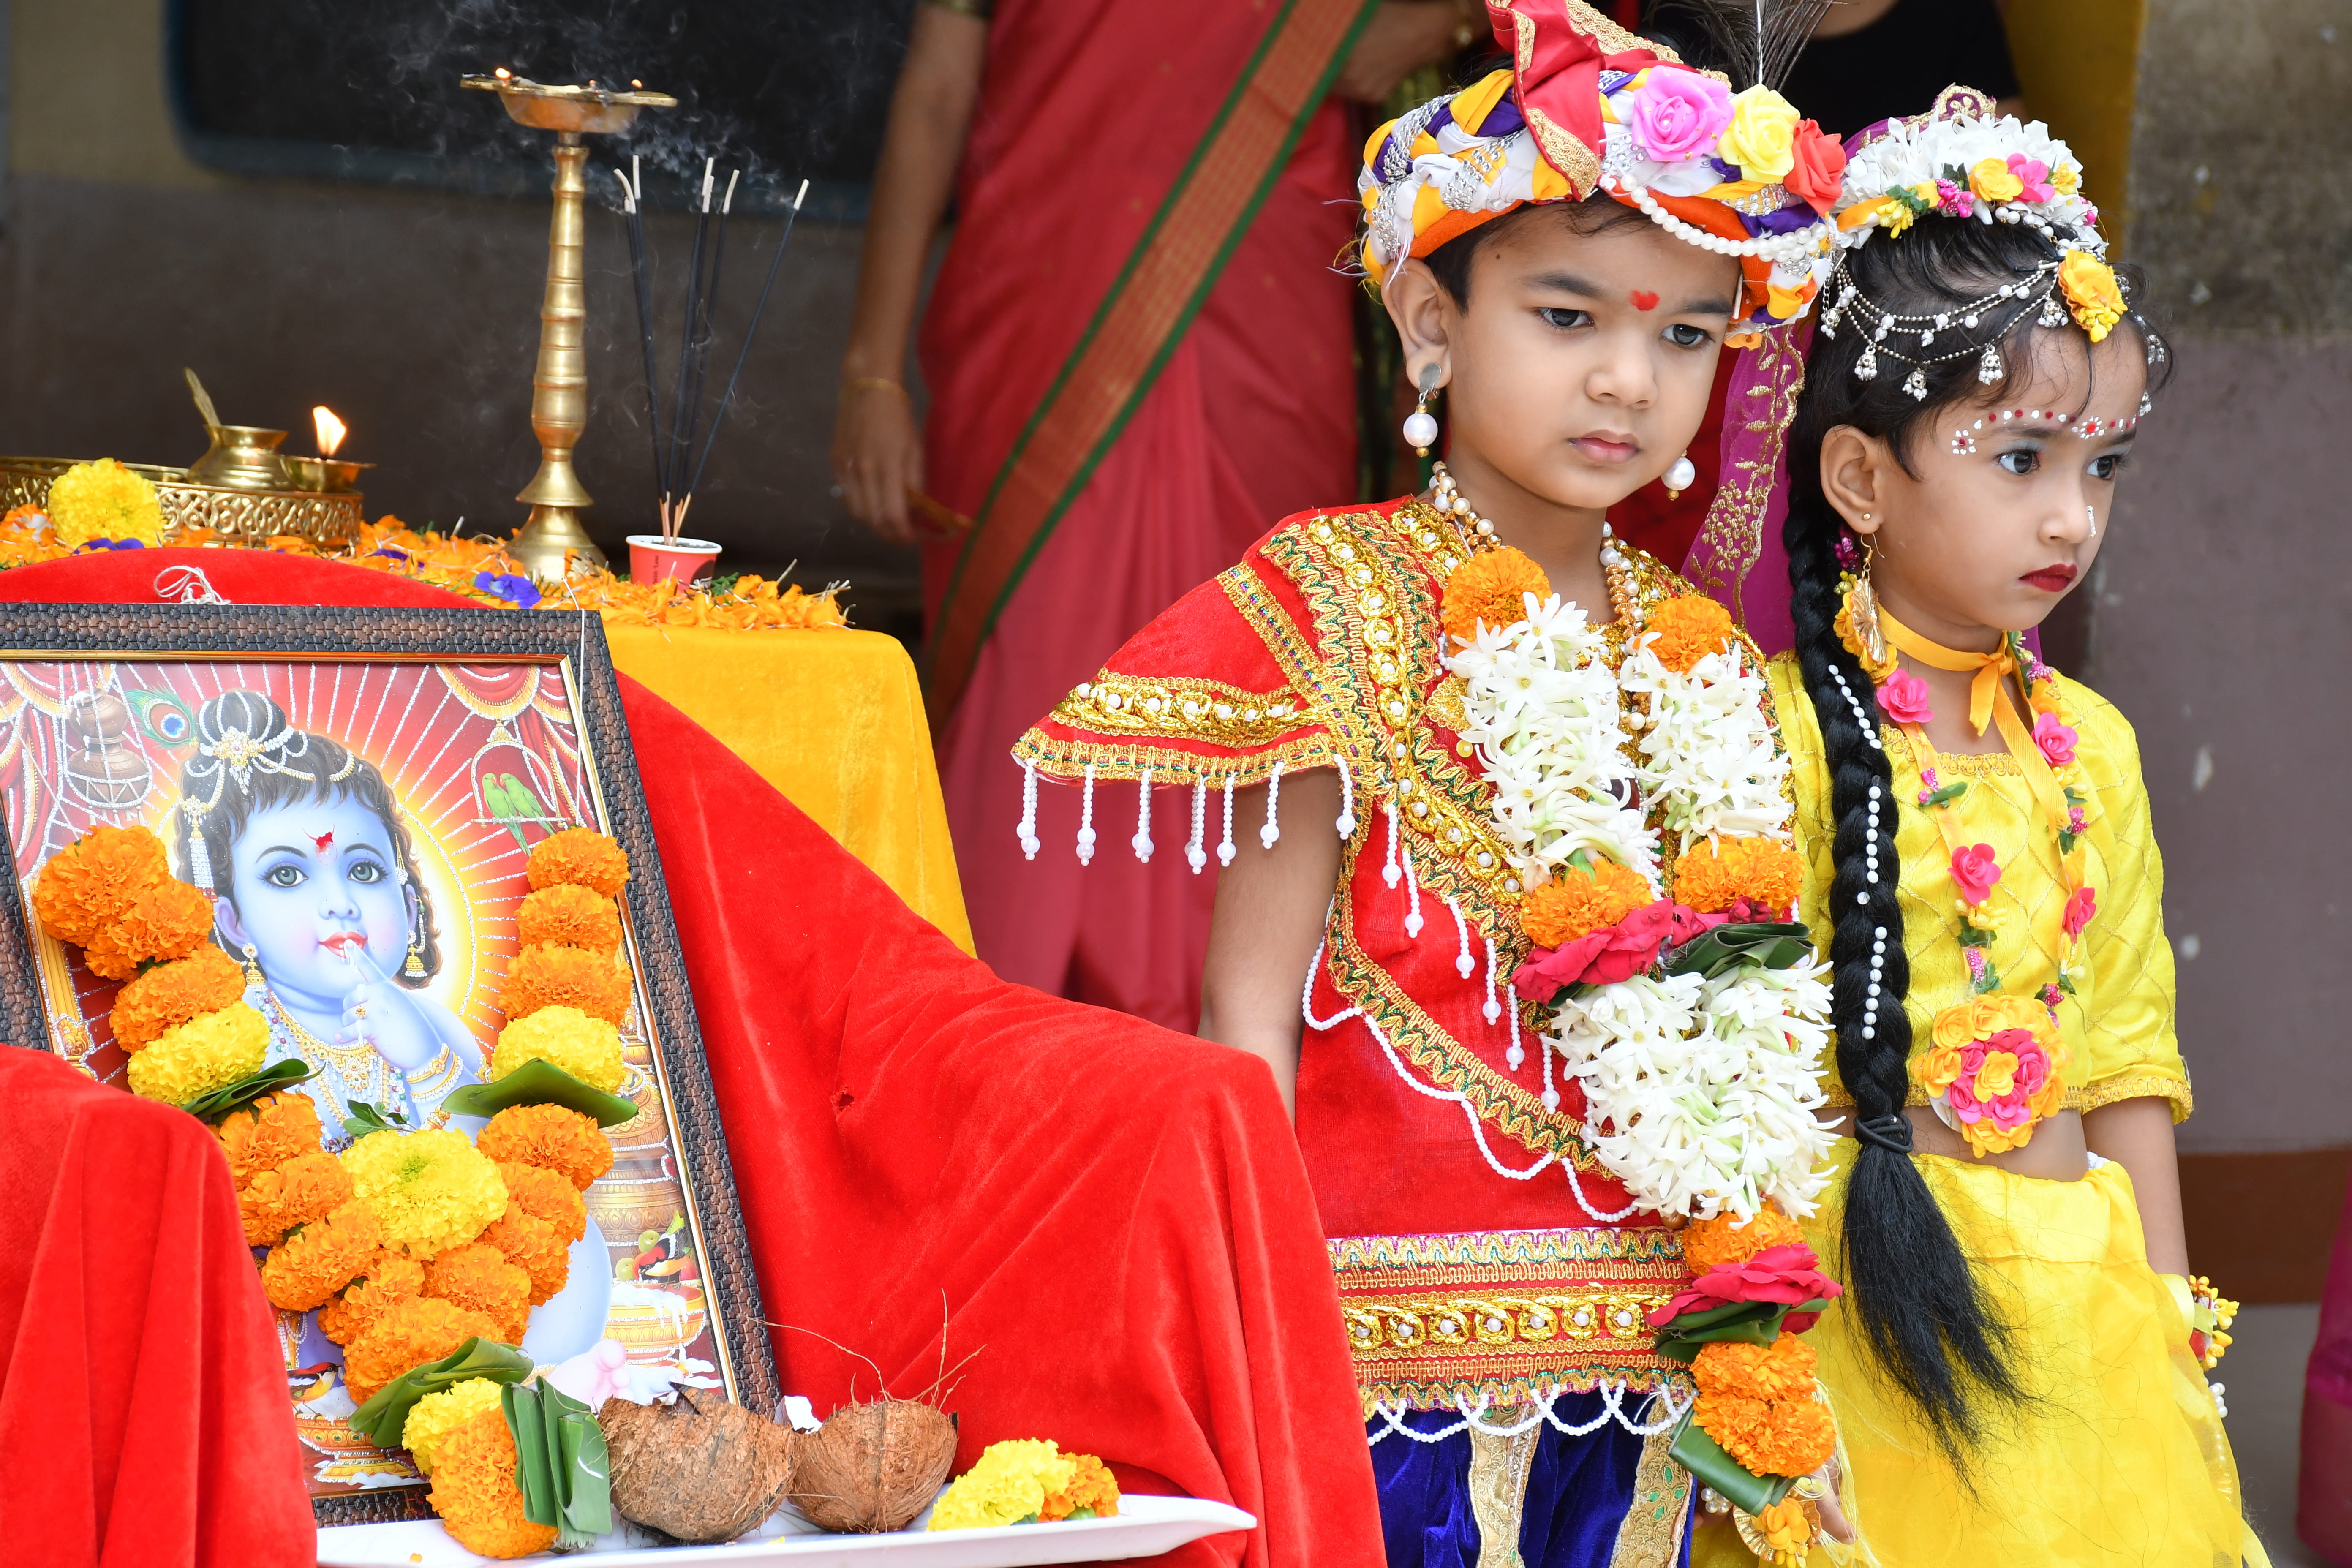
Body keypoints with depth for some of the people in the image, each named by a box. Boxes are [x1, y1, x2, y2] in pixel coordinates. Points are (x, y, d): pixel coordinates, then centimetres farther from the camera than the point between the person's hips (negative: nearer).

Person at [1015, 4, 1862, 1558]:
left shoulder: (1708, 663, 12)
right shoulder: (1345, 609, -4)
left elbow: (1738, 1046, 15)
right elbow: (1252, 1002, -7)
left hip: (1648, 1372, 5)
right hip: (1400, 1365, -5)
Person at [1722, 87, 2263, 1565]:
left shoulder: (2090, 746, 9)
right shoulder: (1785, 730, -11)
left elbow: (2125, 1067, 13)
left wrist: (2171, 1333, 11)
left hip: (2087, 1300, 6)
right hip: (1880, 1293, -6)